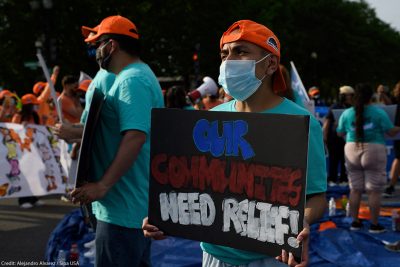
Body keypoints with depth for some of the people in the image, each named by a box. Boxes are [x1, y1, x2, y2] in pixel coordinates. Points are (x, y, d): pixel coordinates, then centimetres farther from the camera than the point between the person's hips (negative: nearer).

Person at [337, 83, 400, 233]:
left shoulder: (346, 114, 3)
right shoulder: (379, 113, -7)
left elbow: (340, 133, 10)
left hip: (352, 151, 4)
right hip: (373, 152, -4)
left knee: (355, 189, 11)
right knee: (374, 191, 2)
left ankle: (355, 222, 16)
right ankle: (374, 224, 5)